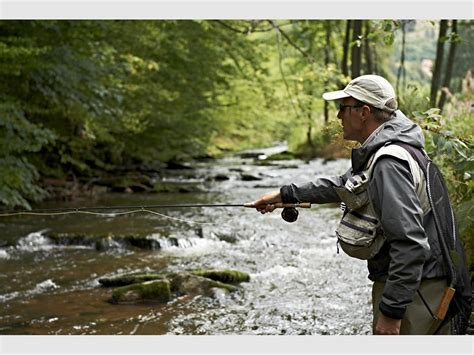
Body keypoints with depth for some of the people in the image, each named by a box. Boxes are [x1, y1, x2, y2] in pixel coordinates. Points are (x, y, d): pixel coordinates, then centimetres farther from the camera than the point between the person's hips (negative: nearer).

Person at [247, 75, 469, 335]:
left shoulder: (389, 164, -24)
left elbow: (410, 244, -30)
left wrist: (391, 311, -27)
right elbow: (342, 186, 27)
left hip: (412, 291, -10)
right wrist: (284, 195, 28)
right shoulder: (377, 152, 9)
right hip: (400, 281, 10)